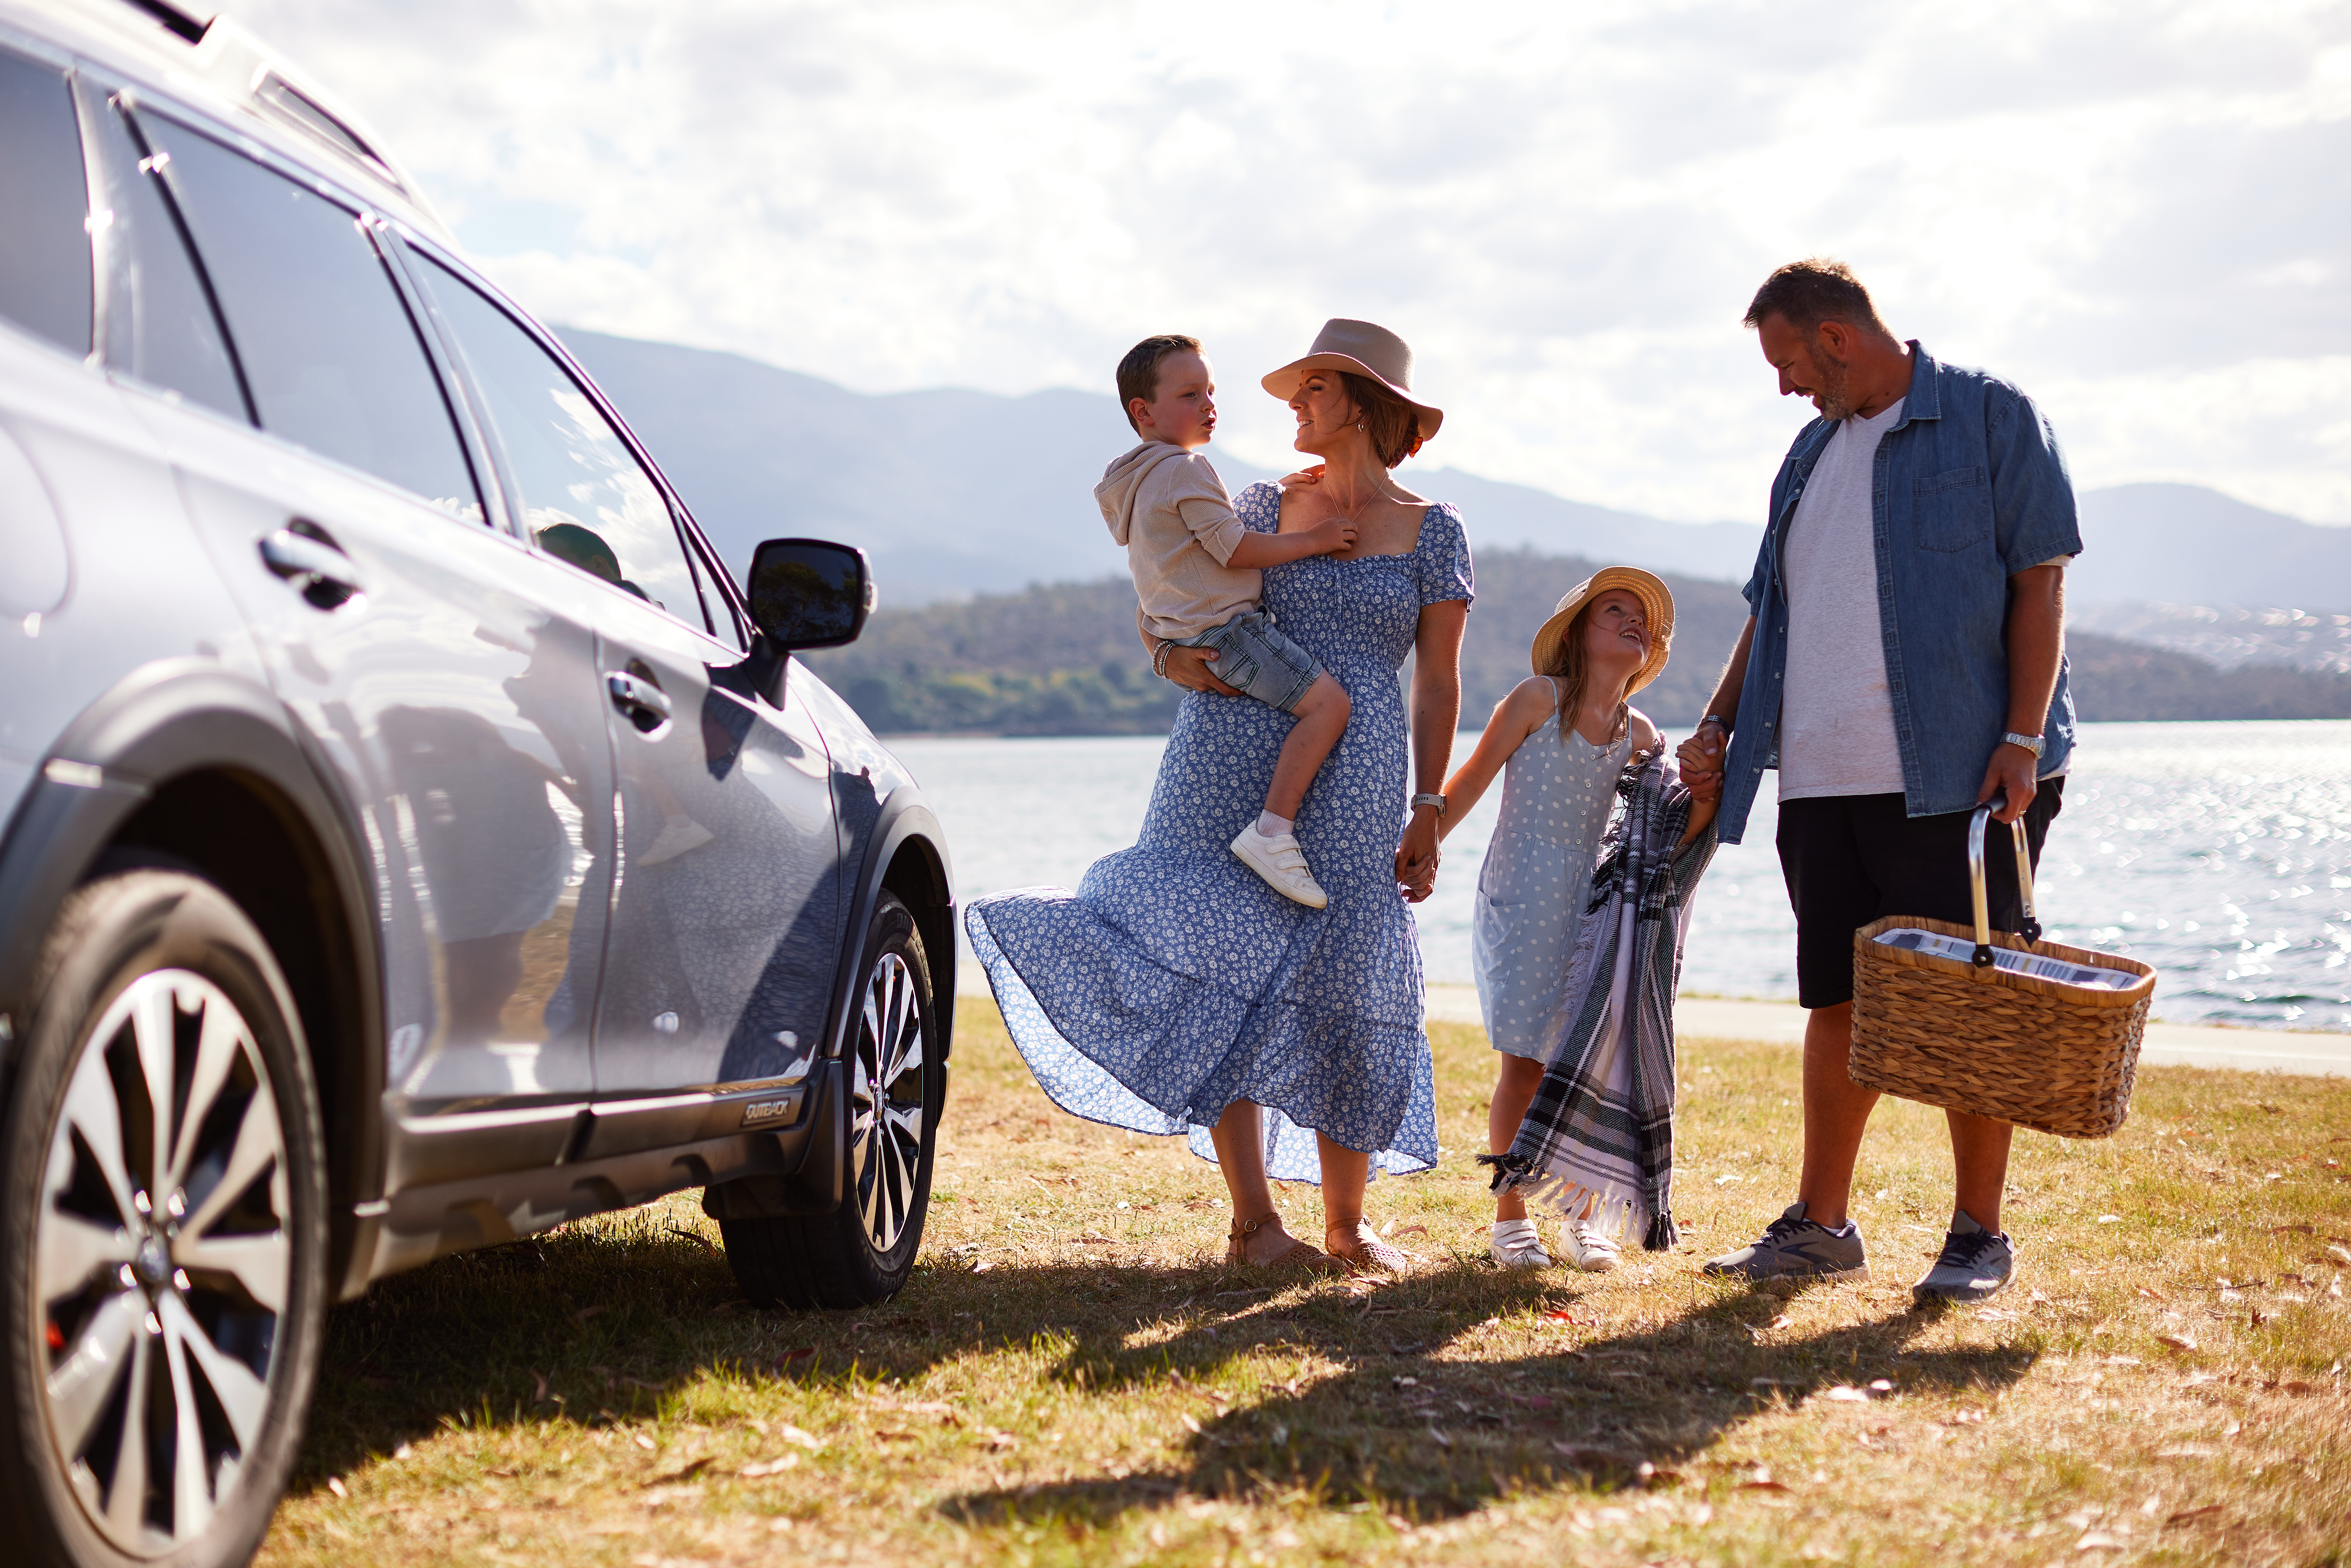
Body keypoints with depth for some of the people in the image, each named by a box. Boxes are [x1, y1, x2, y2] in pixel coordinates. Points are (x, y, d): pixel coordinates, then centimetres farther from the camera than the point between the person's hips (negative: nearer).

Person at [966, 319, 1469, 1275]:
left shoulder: (1433, 533, 6)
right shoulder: (1263, 508, 12)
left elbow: (1438, 684, 5)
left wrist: (1428, 813, 0)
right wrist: (1176, 657, -4)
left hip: (1351, 783, -2)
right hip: (1232, 762, 2)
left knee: (1341, 983, -2)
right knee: (1222, 972, -6)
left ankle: (1345, 1225, 12)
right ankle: (1252, 1222, 0)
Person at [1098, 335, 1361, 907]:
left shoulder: (1133, 481, 18)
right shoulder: (1186, 470, -14)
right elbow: (1235, 550, -17)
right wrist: (1313, 539, -11)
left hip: (1181, 636, 11)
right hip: (1226, 627, -11)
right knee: (1327, 701, -21)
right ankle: (1271, 832, -27)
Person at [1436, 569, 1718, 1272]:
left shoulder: (1639, 733, 9)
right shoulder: (1539, 699, -2)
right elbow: (1468, 786, 0)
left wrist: (1706, 791, -17)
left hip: (1592, 906, 4)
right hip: (1520, 904, -4)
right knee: (1524, 1069, -6)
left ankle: (1586, 1218, 14)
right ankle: (1510, 1216, 9)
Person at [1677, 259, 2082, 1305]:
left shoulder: (1991, 417, -1)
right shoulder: (1814, 450, 19)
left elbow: (2040, 583, -6)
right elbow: (1773, 608, 23)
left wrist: (2023, 738, -14)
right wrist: (1720, 726, 12)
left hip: (1956, 776, -6)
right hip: (1824, 780, 6)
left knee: (1968, 1005, -3)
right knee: (1836, 1001, 9)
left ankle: (1978, 1236, 7)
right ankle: (1821, 1225, 18)